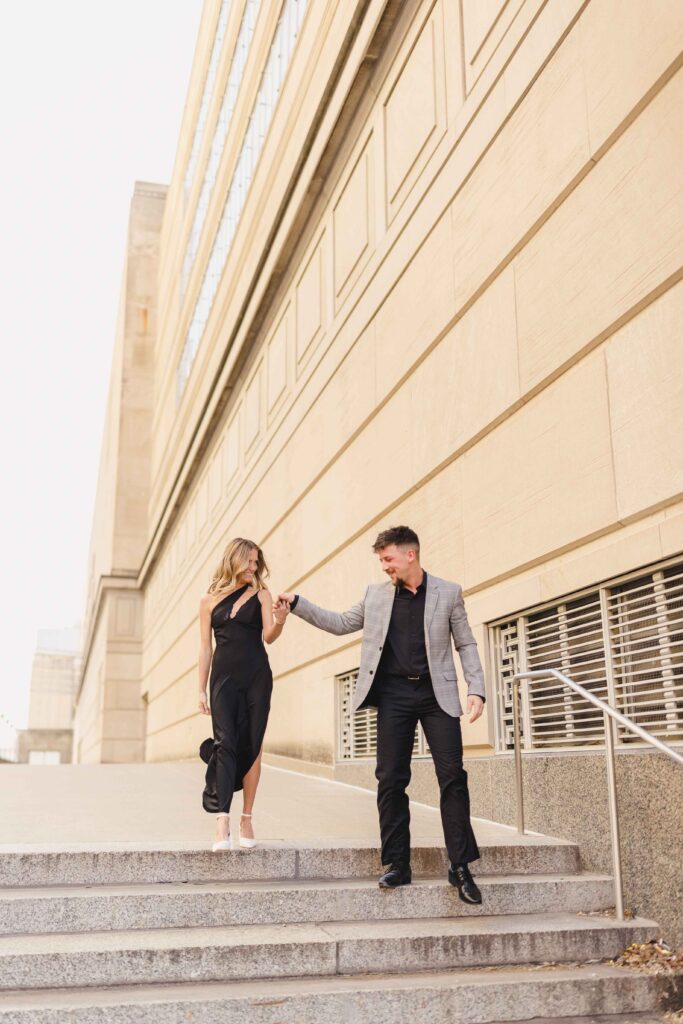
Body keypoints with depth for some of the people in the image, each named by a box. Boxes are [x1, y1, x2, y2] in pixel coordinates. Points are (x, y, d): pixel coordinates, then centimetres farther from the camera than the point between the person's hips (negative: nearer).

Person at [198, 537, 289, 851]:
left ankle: (246, 820, 10)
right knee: (225, 744, -11)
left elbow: (268, 637, -3)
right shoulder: (209, 601, 8)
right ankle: (222, 823, -16)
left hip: (257, 677, 1)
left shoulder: (260, 594, 7)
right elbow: (205, 647, 9)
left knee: (251, 746, 2)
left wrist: (279, 621, -25)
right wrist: (201, 689, 6)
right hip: (223, 678, 0)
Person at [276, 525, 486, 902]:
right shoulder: (376, 593, 10)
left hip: (437, 694, -2)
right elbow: (341, 623, 17)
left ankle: (461, 867, 4)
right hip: (394, 694, 2)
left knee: (453, 778, -5)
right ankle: (397, 865, 12)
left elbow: (466, 645, 4)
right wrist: (297, 603, 10)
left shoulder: (448, 592, 3)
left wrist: (476, 690, -7)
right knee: (390, 780, 2)